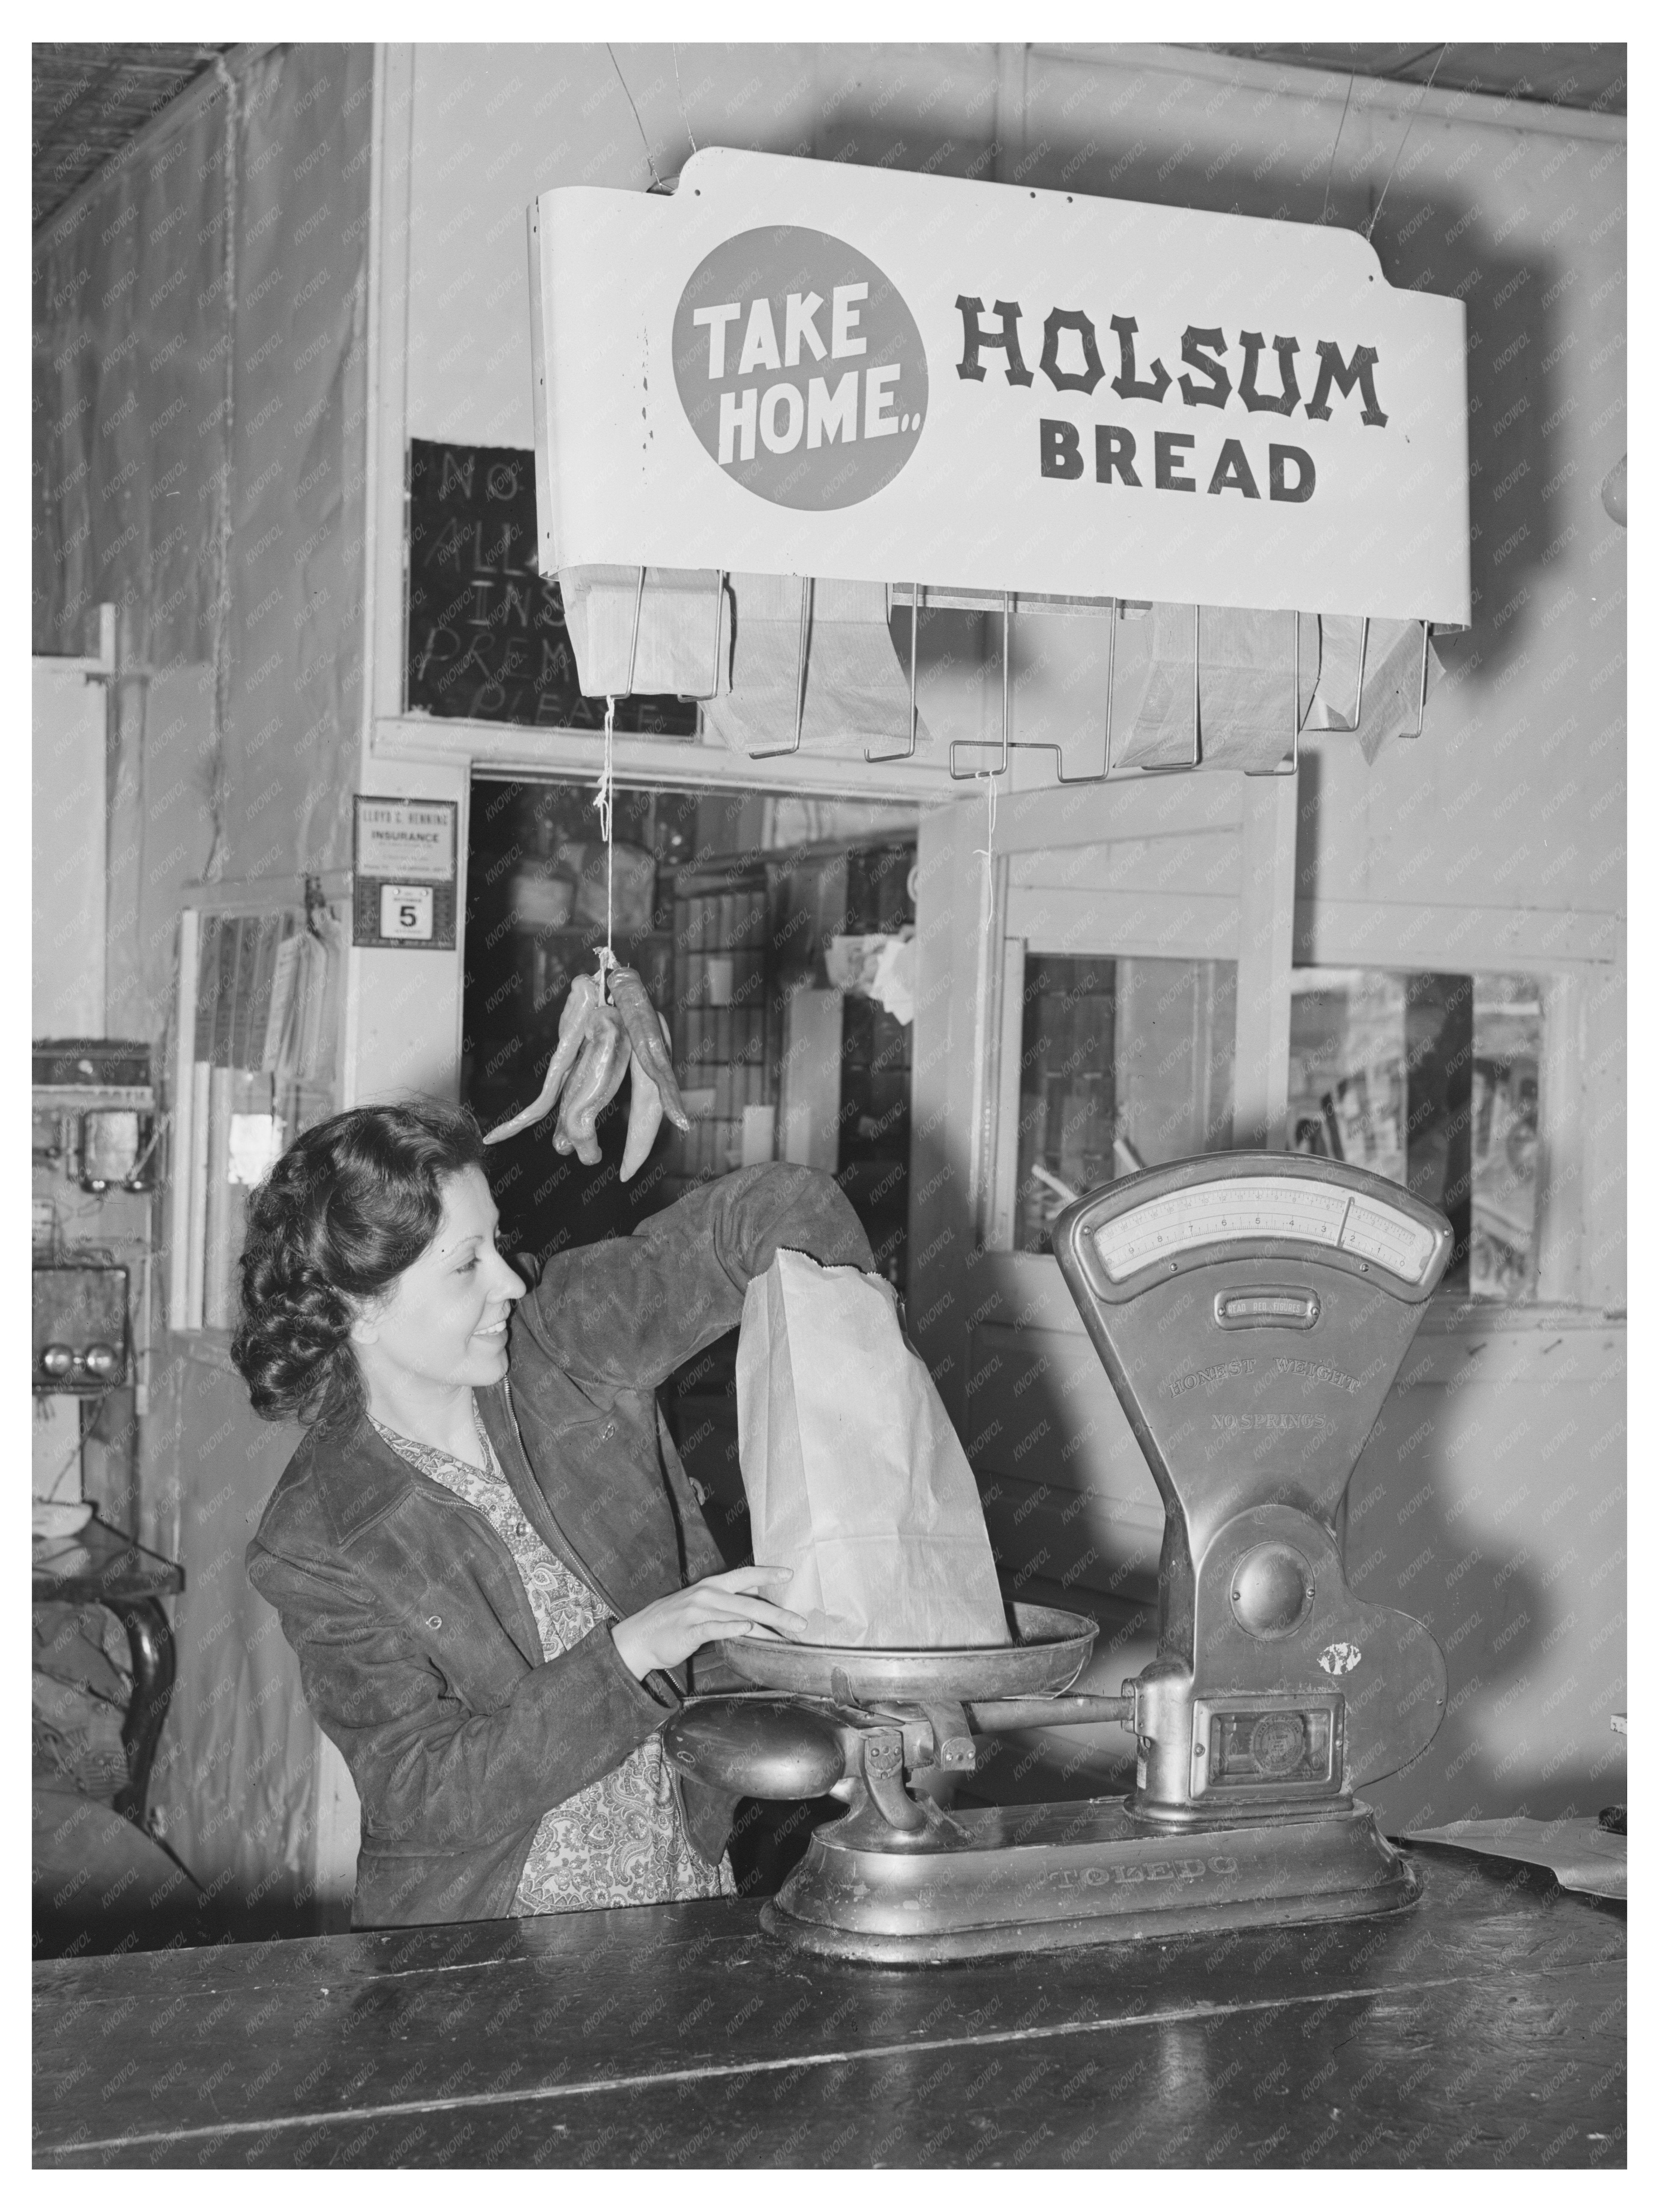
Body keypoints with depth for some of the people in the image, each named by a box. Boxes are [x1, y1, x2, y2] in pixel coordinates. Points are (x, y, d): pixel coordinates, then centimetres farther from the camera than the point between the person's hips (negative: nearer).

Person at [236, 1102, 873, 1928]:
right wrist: (629, 1653, -26)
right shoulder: (313, 1546, -13)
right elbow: (422, 1791, -17)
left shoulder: (566, 1340, -4)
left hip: (688, 1888, 2)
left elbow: (780, 1210, 2)